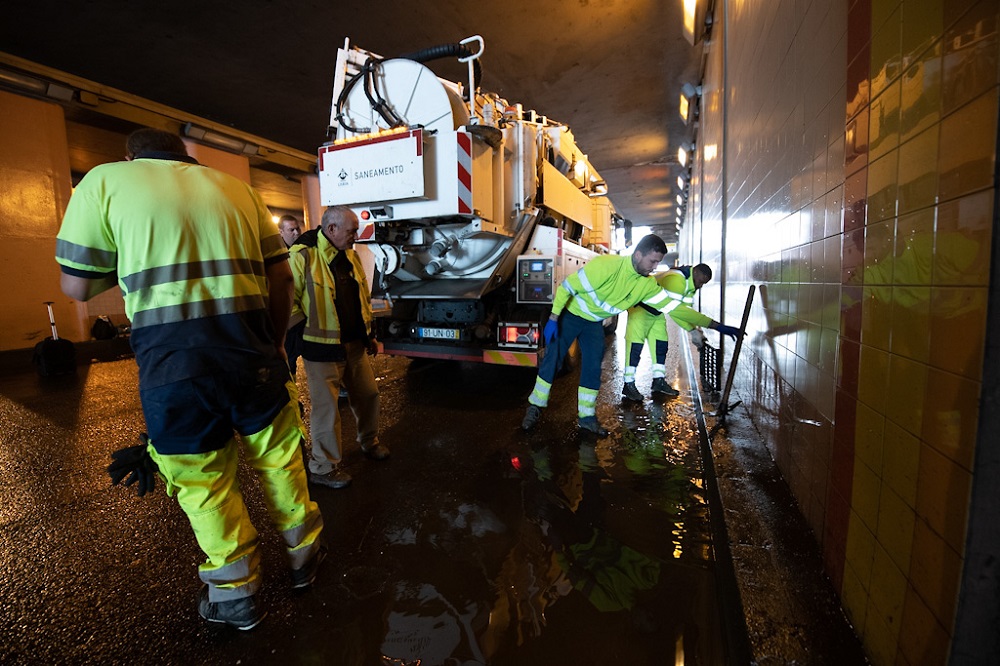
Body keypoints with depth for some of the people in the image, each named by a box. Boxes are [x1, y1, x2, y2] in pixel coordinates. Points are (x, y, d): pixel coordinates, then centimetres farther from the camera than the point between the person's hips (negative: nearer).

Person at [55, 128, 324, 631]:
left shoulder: (105, 180, 8)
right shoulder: (236, 188, 15)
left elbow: (77, 287, 6)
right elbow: (280, 276, 10)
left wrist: (127, 260, 24)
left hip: (171, 353, -2)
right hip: (249, 344, 3)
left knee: (203, 480, 13)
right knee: (279, 458, 17)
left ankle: (236, 597, 31)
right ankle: (304, 555, 36)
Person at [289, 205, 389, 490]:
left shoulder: (351, 256, 10)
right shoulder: (302, 256, -15)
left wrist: (370, 335, 18)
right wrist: (307, 332, -11)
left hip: (355, 344, 7)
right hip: (322, 349, -7)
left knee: (368, 394, 17)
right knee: (326, 408, 3)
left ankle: (369, 442, 41)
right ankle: (323, 467, 22)